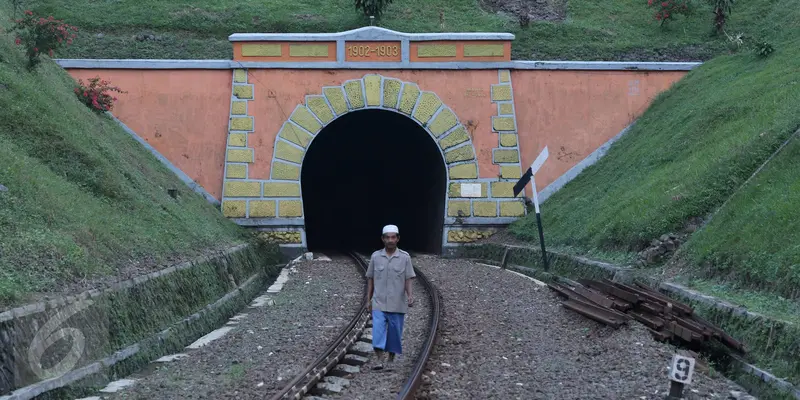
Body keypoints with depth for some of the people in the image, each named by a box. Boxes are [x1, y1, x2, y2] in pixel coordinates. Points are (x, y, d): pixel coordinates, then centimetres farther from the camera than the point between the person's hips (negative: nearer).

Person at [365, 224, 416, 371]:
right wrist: (368, 300, 7)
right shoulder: (375, 257, 2)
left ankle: (390, 360, 22)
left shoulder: (405, 257, -2)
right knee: (378, 330, -12)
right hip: (379, 303, 0)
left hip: (397, 304, 0)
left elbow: (408, 279, -4)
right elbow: (370, 279, 9)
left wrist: (409, 295, -20)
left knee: (394, 333, 7)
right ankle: (379, 360, -13)